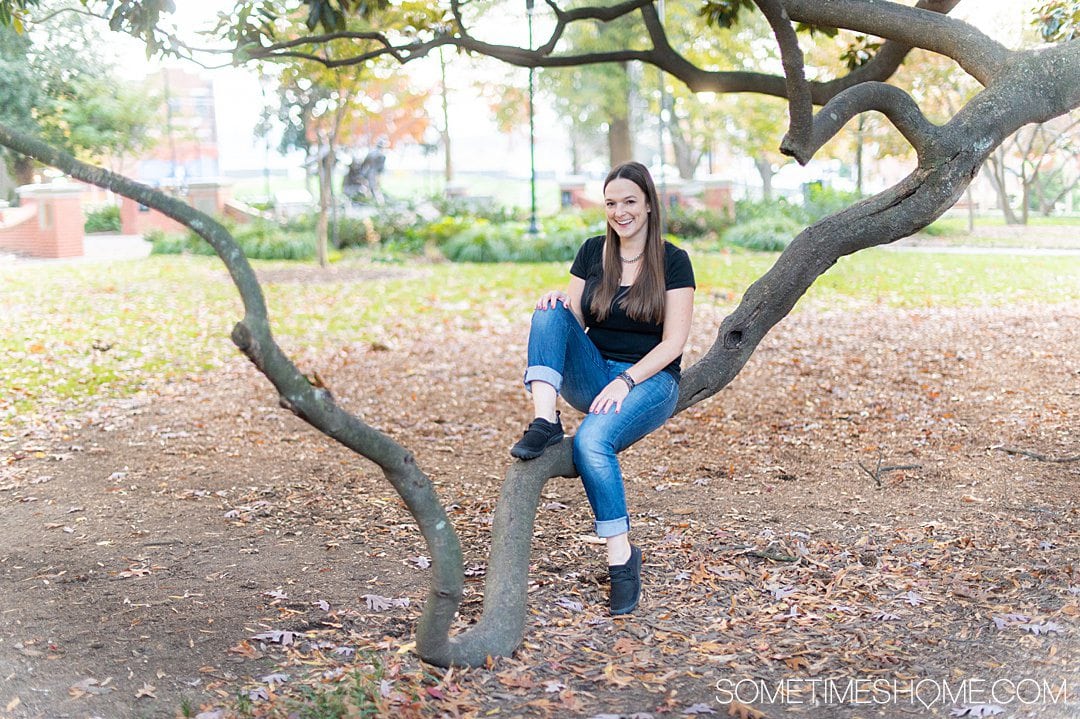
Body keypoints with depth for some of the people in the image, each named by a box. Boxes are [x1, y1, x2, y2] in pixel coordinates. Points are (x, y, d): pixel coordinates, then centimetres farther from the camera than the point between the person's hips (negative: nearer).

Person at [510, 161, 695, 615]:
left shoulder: (673, 261, -3)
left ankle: (622, 555, -22)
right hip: (592, 378, 4)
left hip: (650, 379, -4)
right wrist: (560, 305, -18)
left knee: (592, 440, -34)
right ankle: (545, 422, -33)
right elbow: (574, 323, 6)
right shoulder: (592, 252, 8)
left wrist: (626, 381, -23)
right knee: (550, 313, -22)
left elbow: (673, 342, -9)